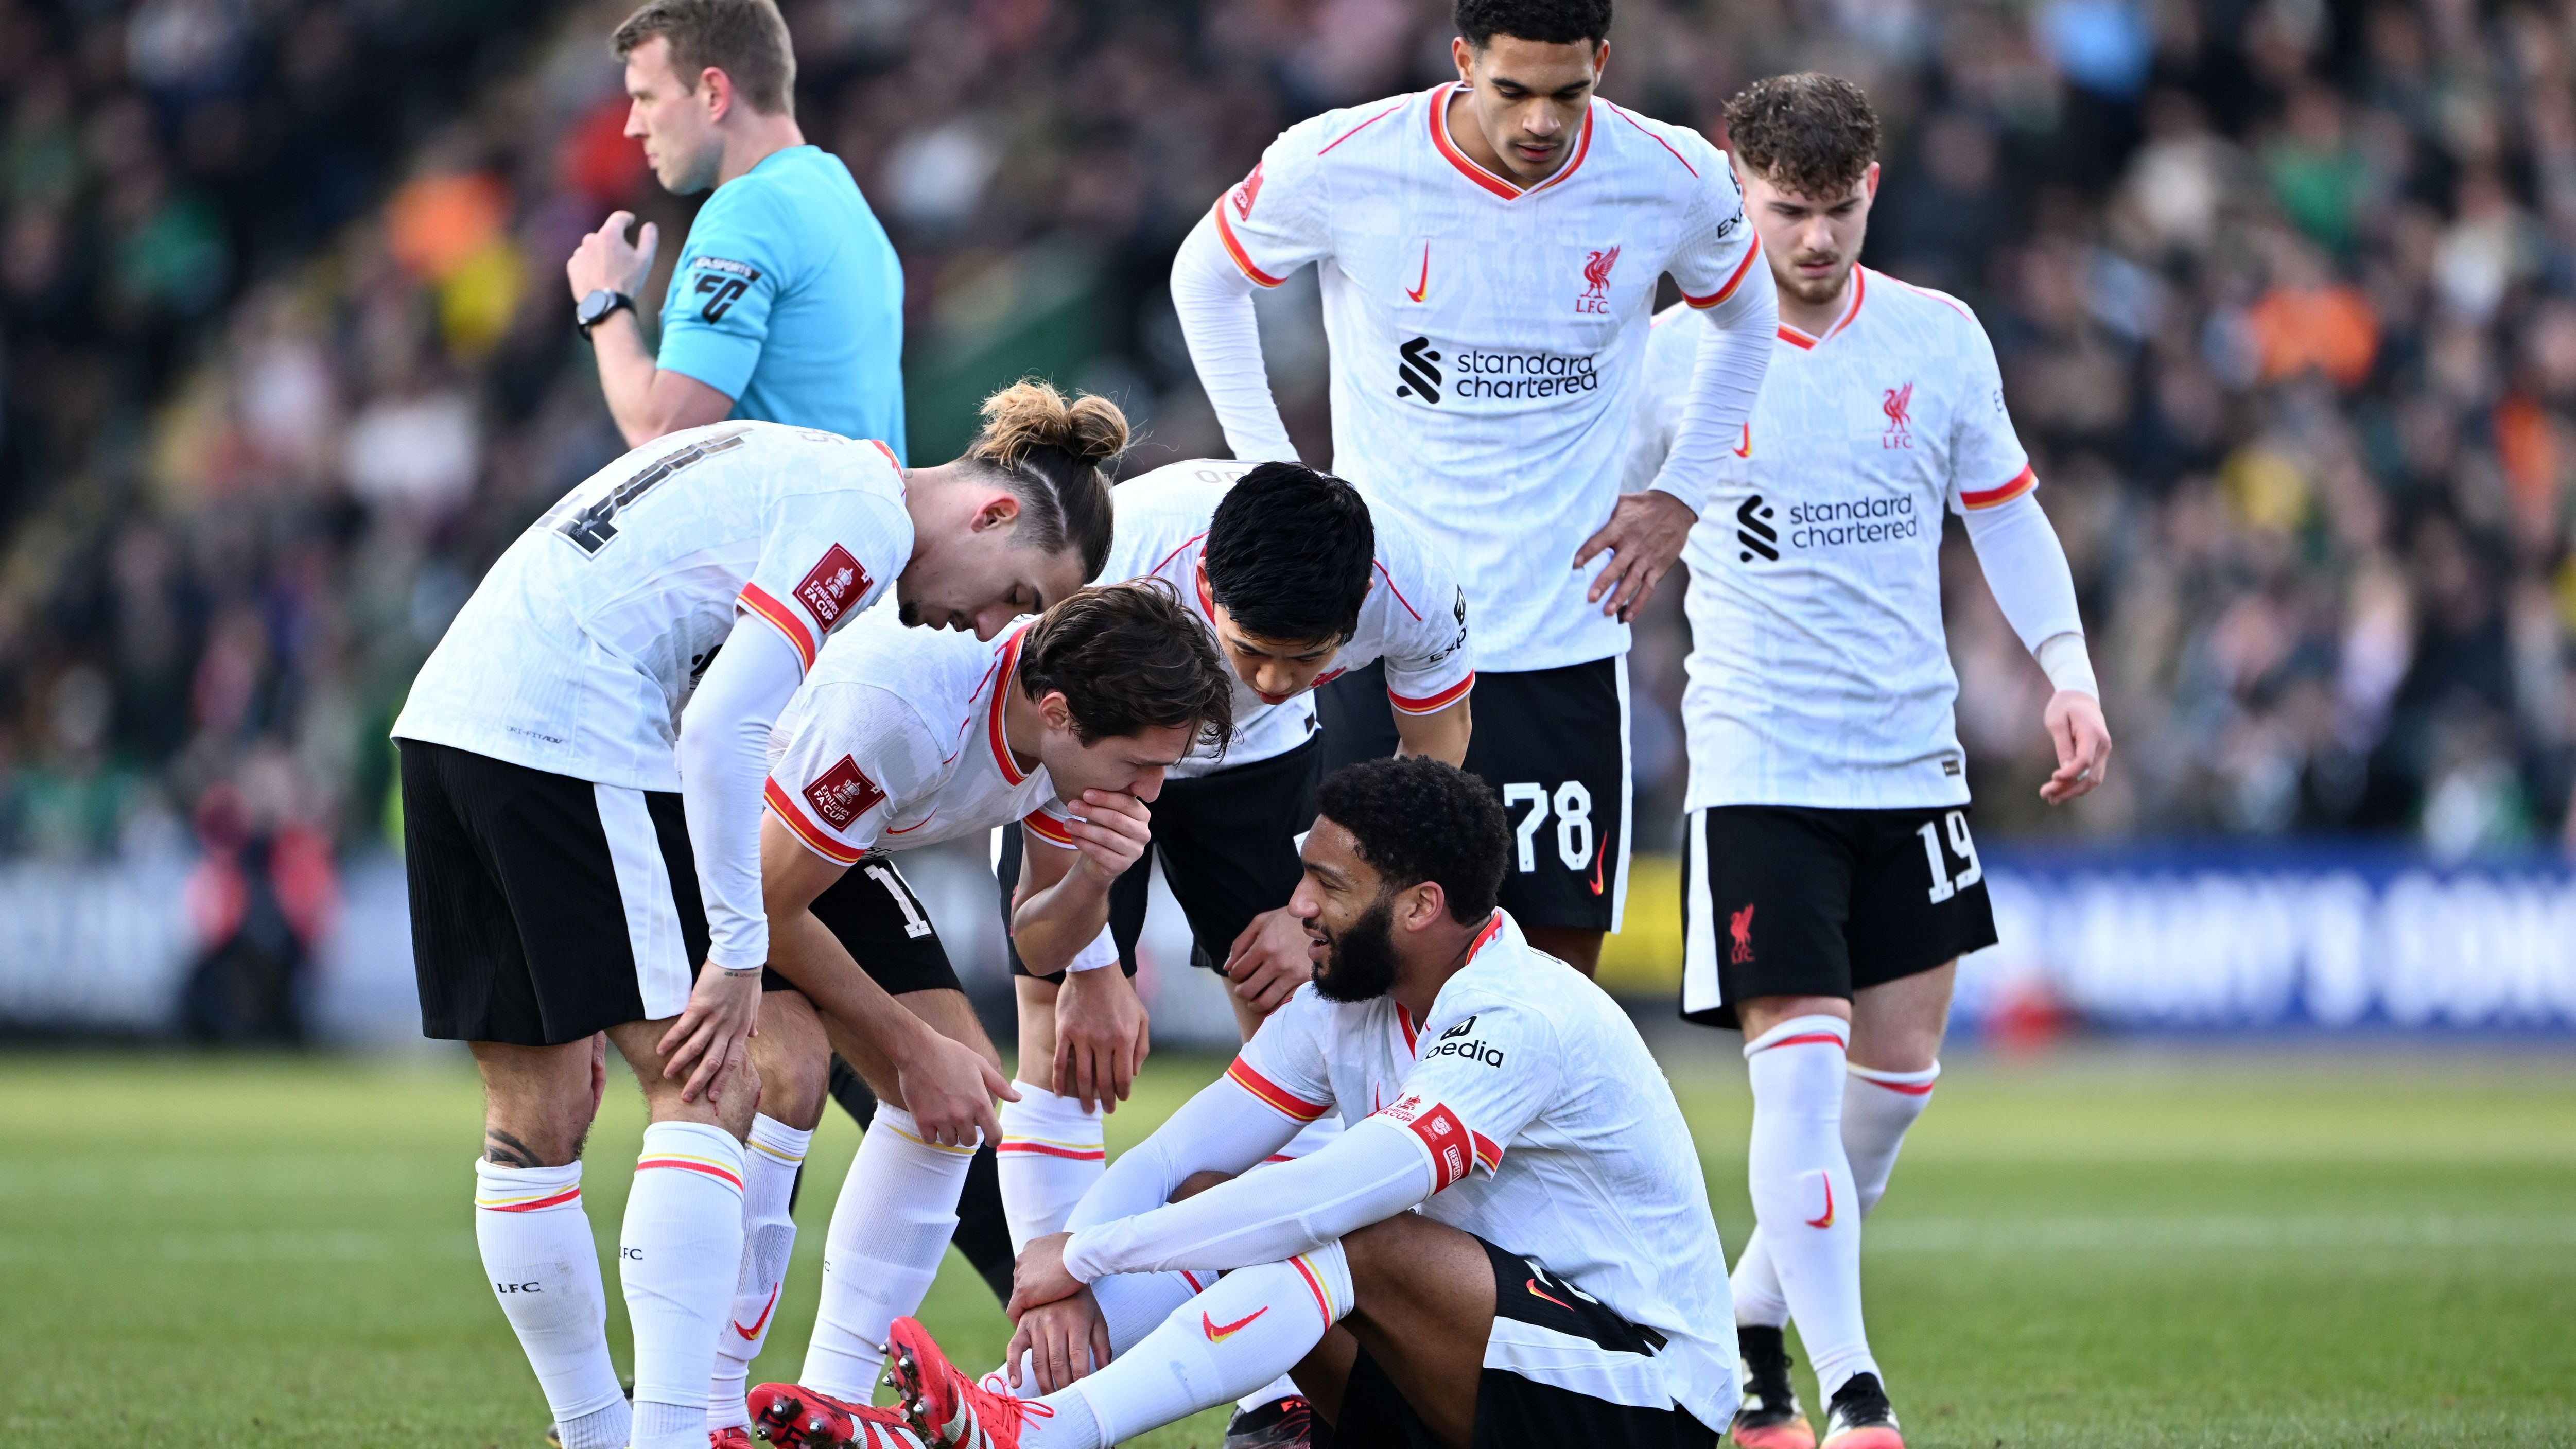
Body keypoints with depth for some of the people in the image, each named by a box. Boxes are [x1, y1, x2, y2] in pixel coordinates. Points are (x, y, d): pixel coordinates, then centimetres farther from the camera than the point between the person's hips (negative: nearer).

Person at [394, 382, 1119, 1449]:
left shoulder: (803, 473, 22)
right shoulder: (867, 513, -7)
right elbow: (723, 728, -15)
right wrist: (738, 952, -10)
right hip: (568, 743, -10)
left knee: (536, 1118, 12)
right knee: (709, 1094, -6)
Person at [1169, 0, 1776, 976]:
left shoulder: (1675, 181, -5)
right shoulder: (1340, 164, -10)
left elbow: (1746, 318, 18)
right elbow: (1205, 277, 11)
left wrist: (1678, 496, 9)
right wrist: (1274, 478, 5)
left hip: (1568, 643, 1)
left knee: (1564, 958, -1)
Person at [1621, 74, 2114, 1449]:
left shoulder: (1940, 340, 3)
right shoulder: (1675, 356, -5)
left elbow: (2006, 513, 13)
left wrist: (2068, 669, 1)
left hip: (1911, 758, 4)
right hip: (1755, 767, -4)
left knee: (1898, 1069, 7)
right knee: (1797, 1067, -14)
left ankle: (1754, 1323, 25)